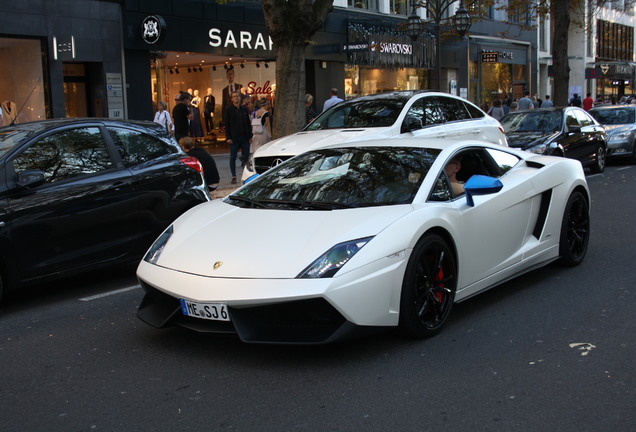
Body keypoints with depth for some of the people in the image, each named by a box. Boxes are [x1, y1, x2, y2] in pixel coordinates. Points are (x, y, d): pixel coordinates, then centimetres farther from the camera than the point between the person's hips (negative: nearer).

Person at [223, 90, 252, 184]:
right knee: (233, 157, 0)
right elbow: (226, 125, -2)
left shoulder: (244, 109, 12)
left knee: (246, 156, 0)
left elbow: (248, 123, 13)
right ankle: (234, 177, 5)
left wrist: (250, 136, 4)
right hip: (234, 138, -3)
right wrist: (228, 137, -10)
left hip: (244, 137, 3)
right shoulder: (228, 110, 1)